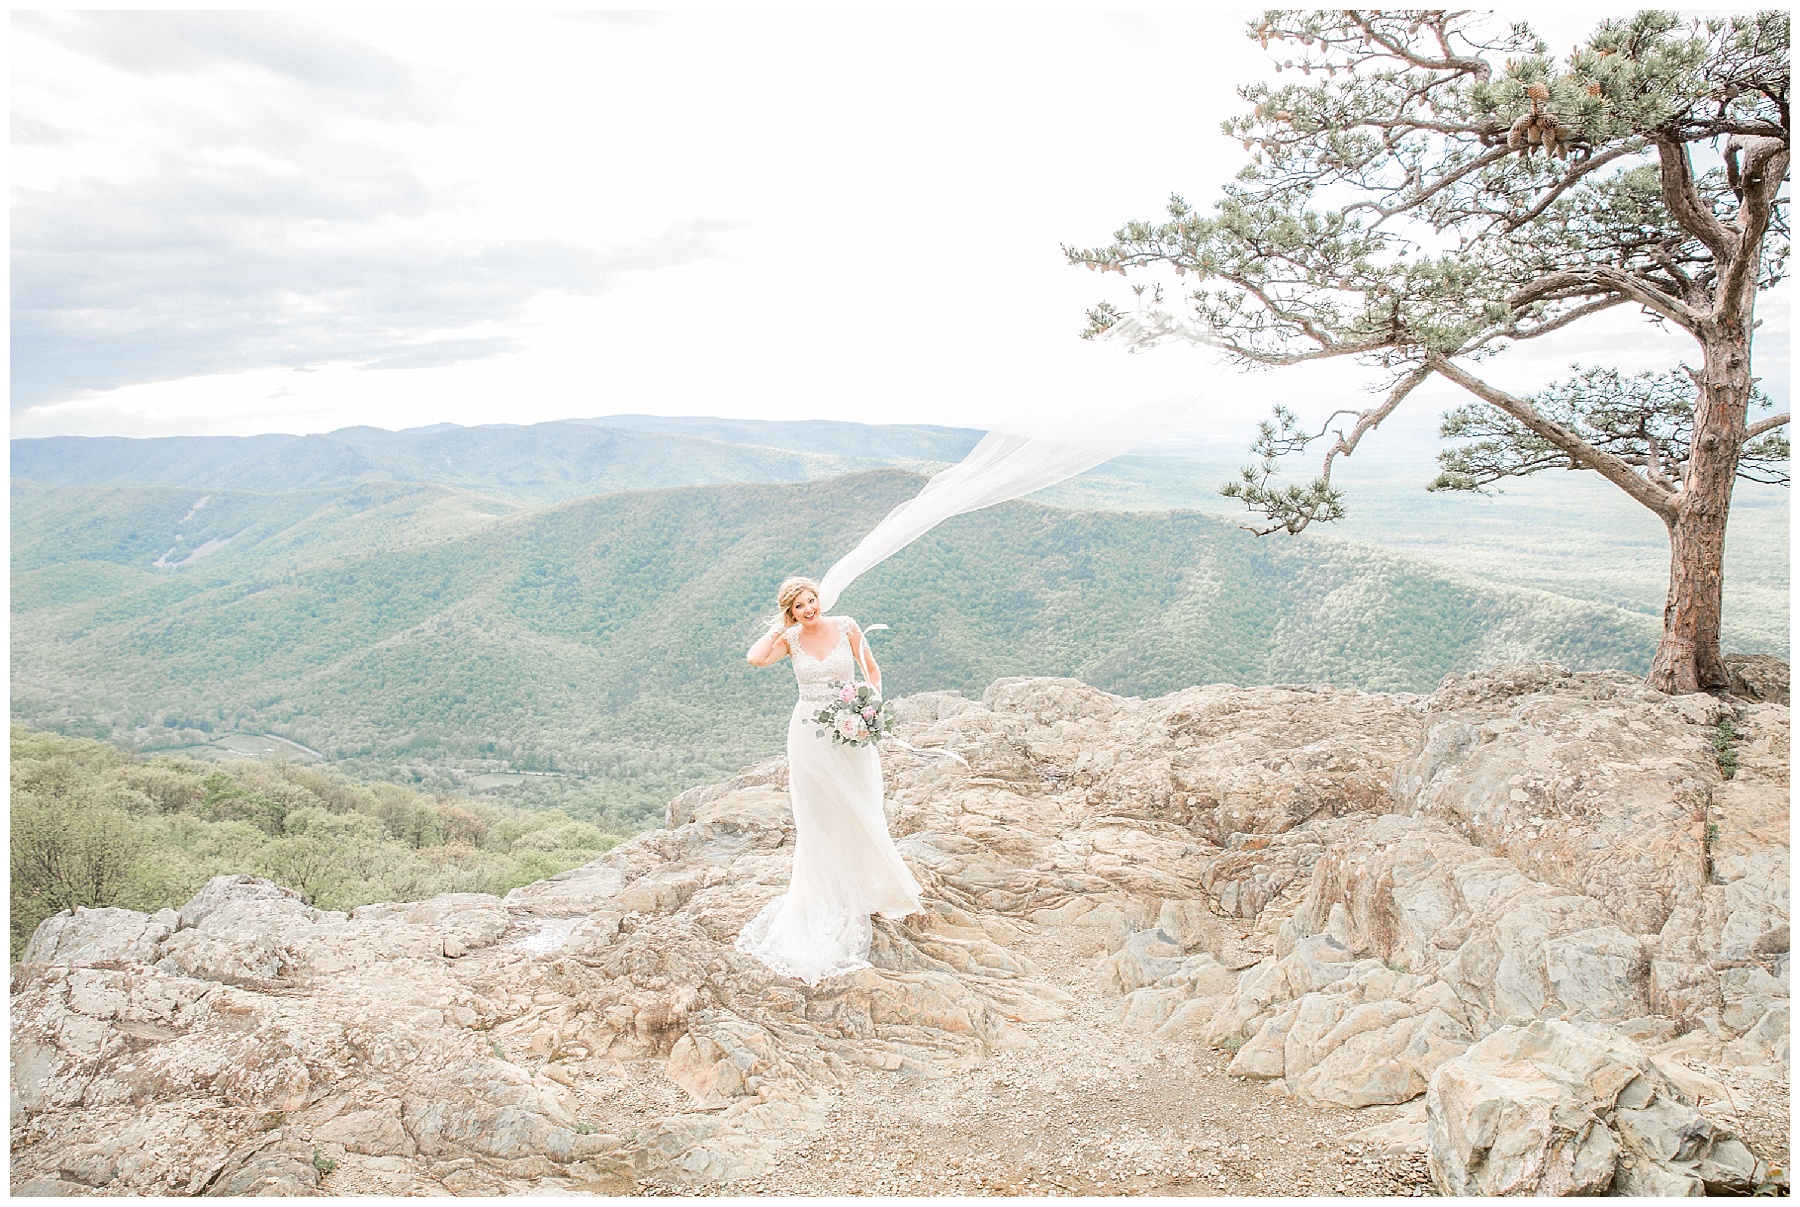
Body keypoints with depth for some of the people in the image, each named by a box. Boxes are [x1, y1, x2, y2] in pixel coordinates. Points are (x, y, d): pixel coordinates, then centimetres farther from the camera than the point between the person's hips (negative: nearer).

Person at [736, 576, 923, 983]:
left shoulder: (846, 628, -4)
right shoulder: (789, 640, -3)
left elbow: (872, 671, 5)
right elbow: (755, 658, -23)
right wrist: (781, 626, -13)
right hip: (809, 733, 0)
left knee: (857, 811, 9)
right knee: (817, 815, 7)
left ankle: (864, 885, 28)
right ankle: (826, 892, 20)